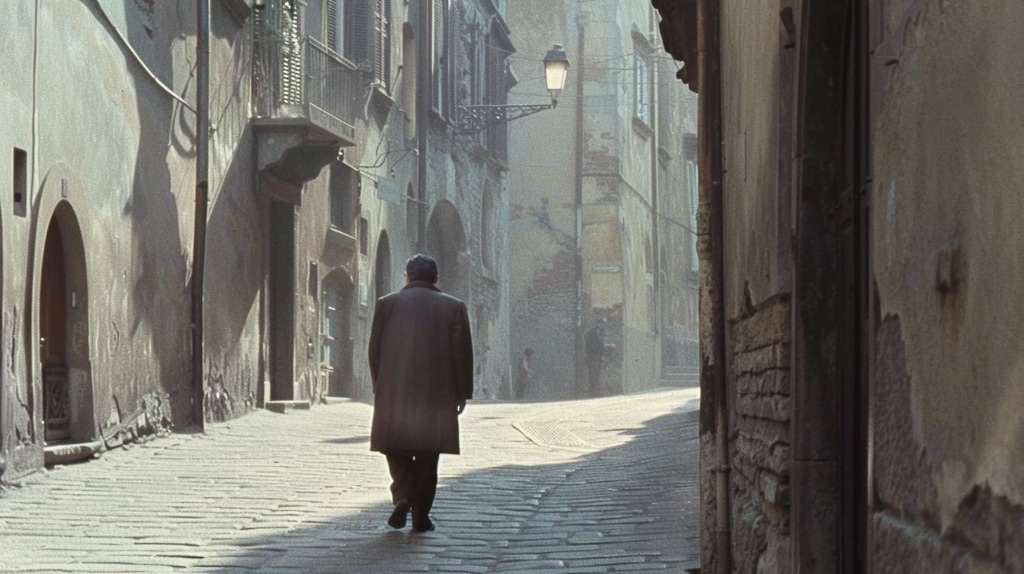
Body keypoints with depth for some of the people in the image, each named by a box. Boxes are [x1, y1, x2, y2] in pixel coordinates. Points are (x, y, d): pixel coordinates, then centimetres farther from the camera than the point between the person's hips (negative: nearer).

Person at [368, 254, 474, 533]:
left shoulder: (386, 304, 4)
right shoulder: (454, 307, 3)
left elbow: (375, 350, 5)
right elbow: (463, 352, 1)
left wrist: (380, 386, 16)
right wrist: (462, 393, 8)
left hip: (394, 394, 0)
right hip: (437, 394, 0)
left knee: (397, 448, 13)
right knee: (427, 453, 7)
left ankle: (402, 495, -9)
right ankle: (421, 514, 7)